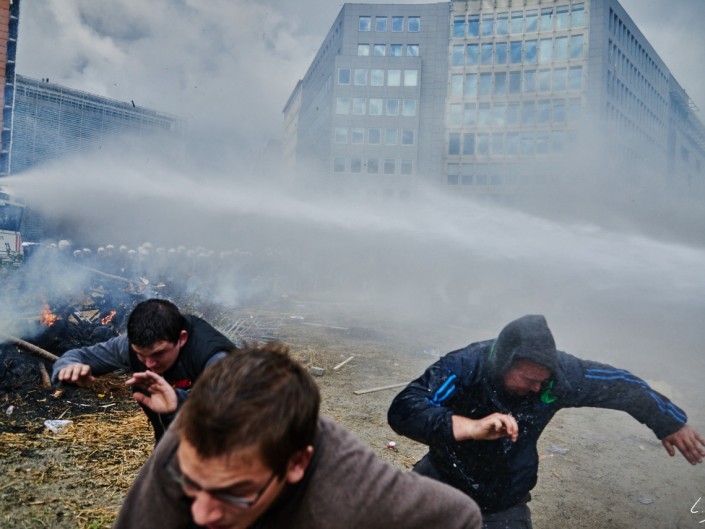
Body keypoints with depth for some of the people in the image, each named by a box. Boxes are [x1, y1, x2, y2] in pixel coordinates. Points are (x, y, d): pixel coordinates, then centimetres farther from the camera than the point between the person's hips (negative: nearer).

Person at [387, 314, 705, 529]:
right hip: (443, 477, -1)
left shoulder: (560, 373, -19)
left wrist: (672, 423, 10)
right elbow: (403, 409, -40)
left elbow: (622, 385, -2)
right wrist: (473, 427, -51)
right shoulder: (462, 367, -29)